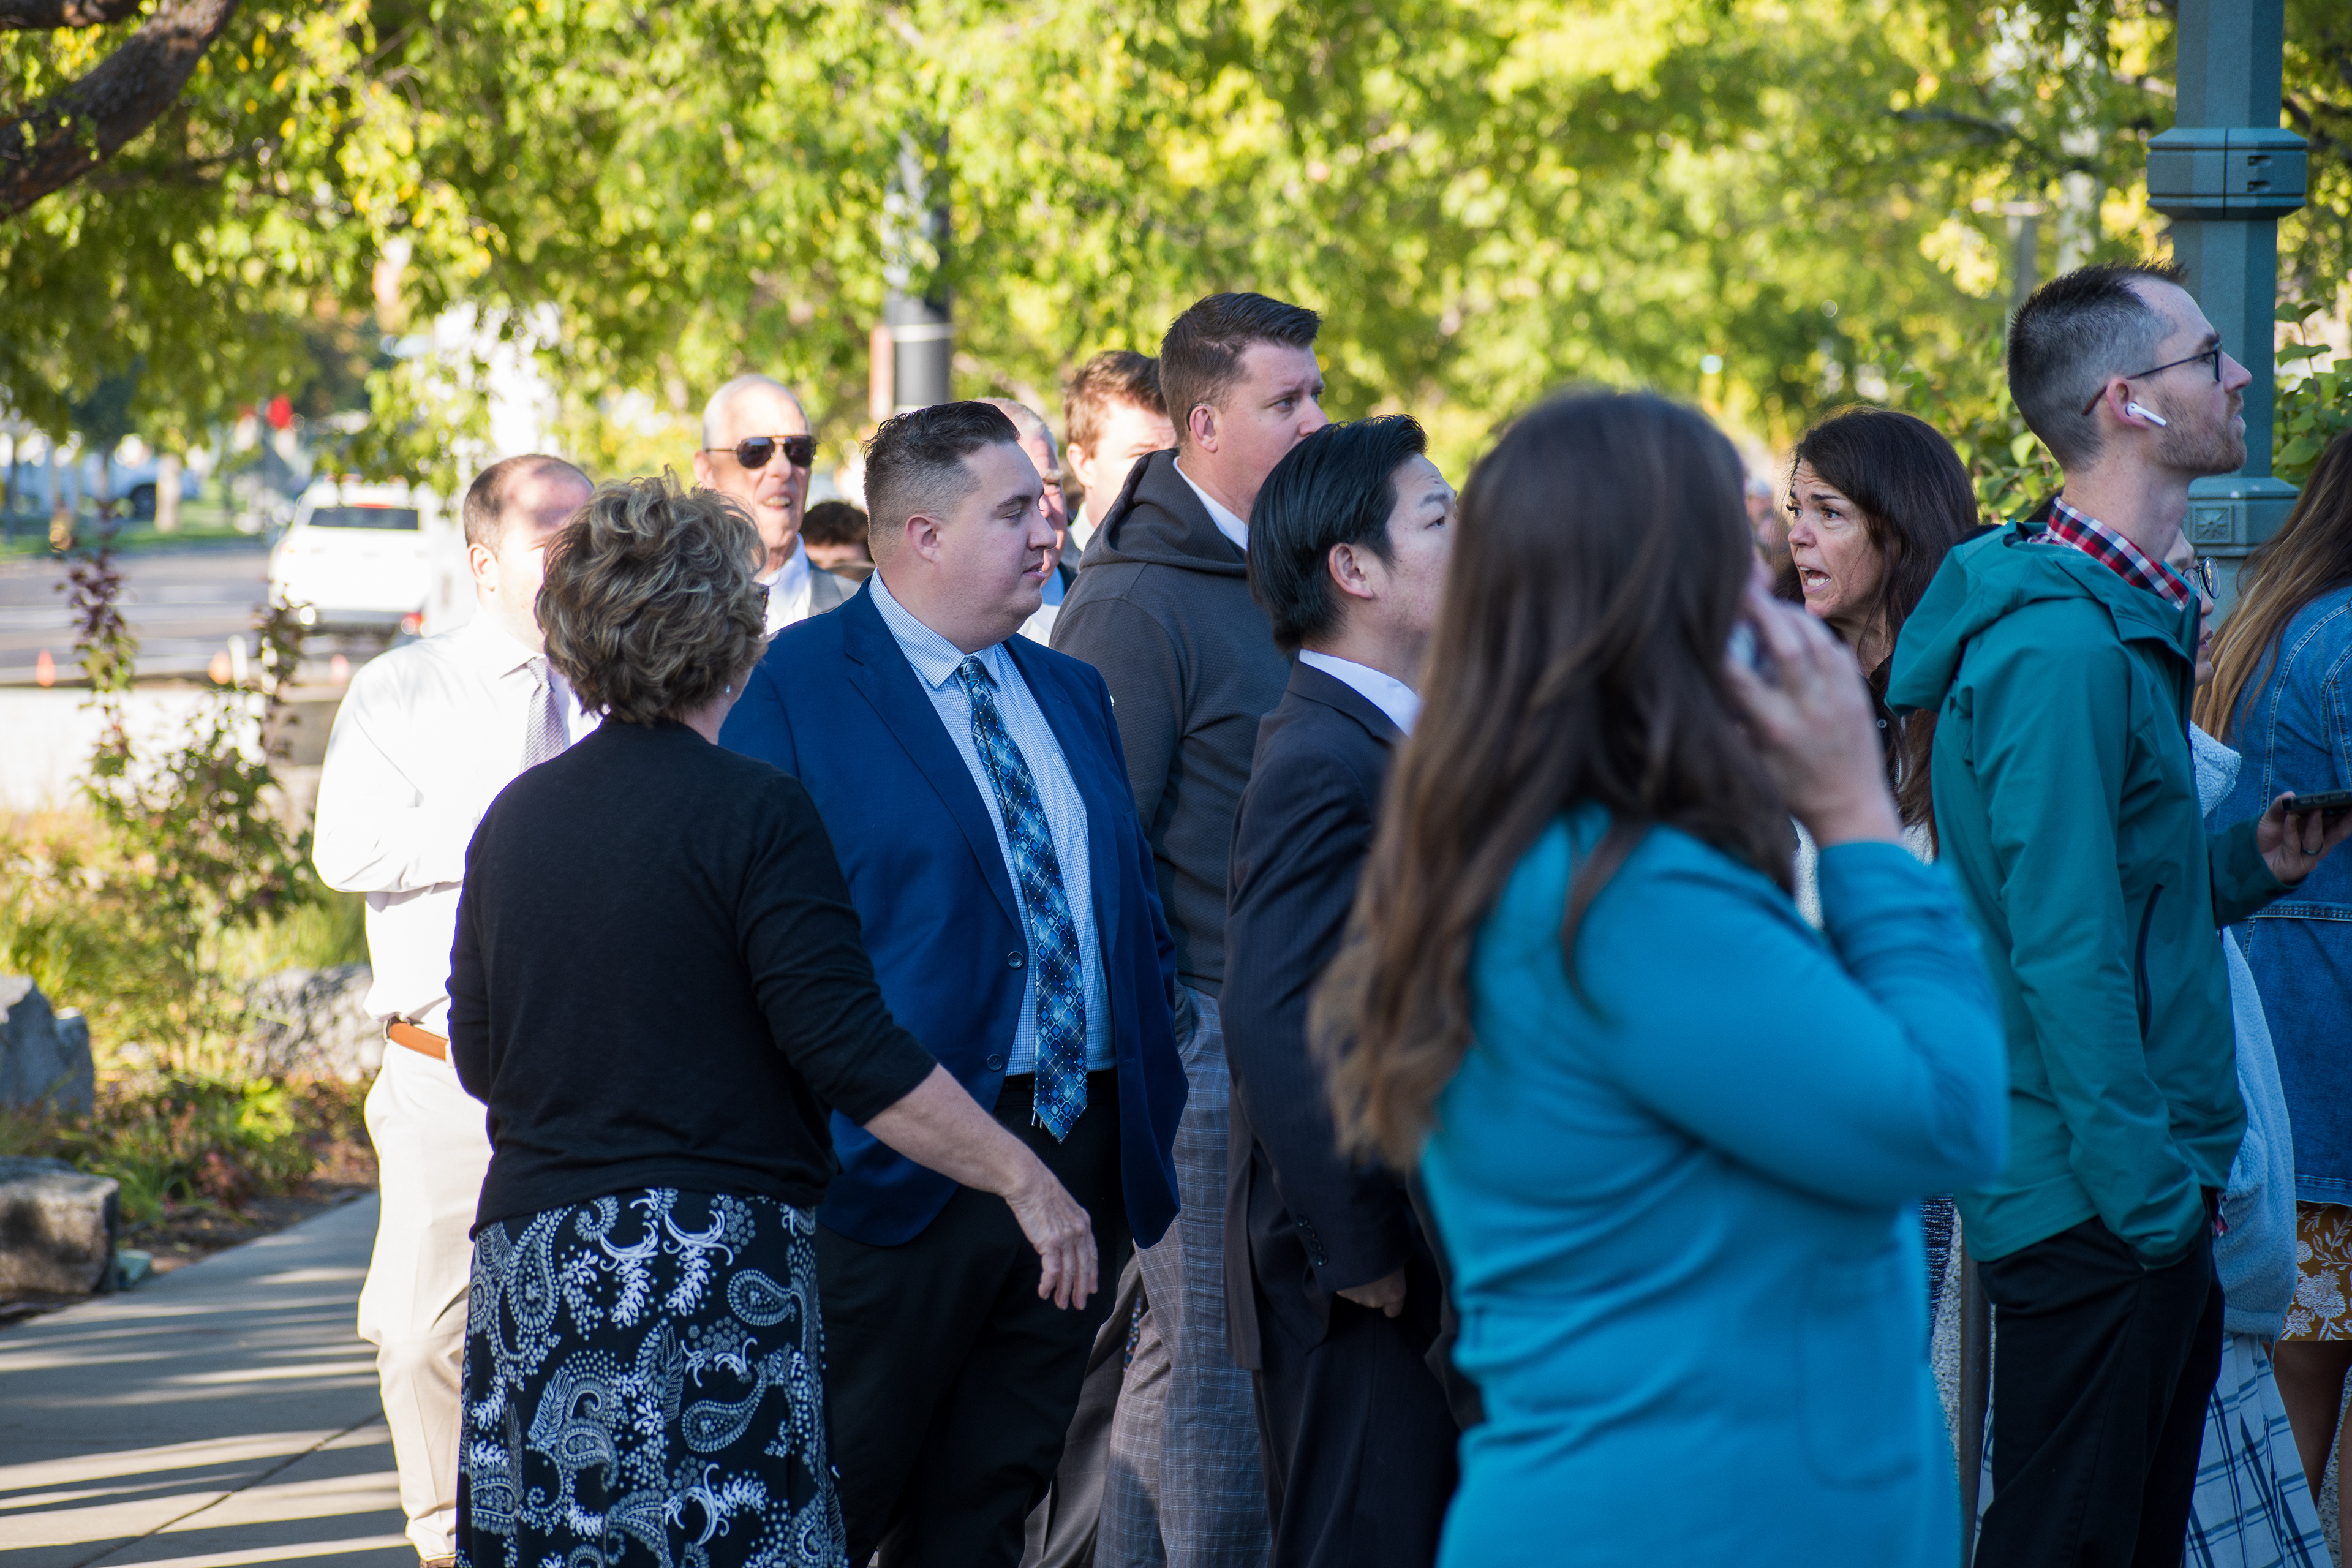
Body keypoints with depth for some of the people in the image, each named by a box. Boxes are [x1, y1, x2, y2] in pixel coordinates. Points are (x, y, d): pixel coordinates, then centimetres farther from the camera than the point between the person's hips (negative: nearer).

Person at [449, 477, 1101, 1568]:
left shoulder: (515, 817, 9)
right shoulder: (751, 811, -10)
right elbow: (853, 1057, -15)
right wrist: (1025, 1181, -8)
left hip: (530, 1264, 6)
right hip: (714, 1263, -6)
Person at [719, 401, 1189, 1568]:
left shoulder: (1070, 693, 16)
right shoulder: (794, 686, -6)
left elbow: (1138, 908, 20)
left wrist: (1156, 1102, 9)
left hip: (1086, 1153, 6)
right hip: (899, 1163, -6)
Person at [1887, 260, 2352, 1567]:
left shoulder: (2124, 623, 14)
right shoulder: (2062, 648, -18)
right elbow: (2064, 957, -22)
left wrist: (2246, 865, 4)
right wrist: (2158, 1199, -21)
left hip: (2145, 1204, 10)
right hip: (2095, 1214, -10)